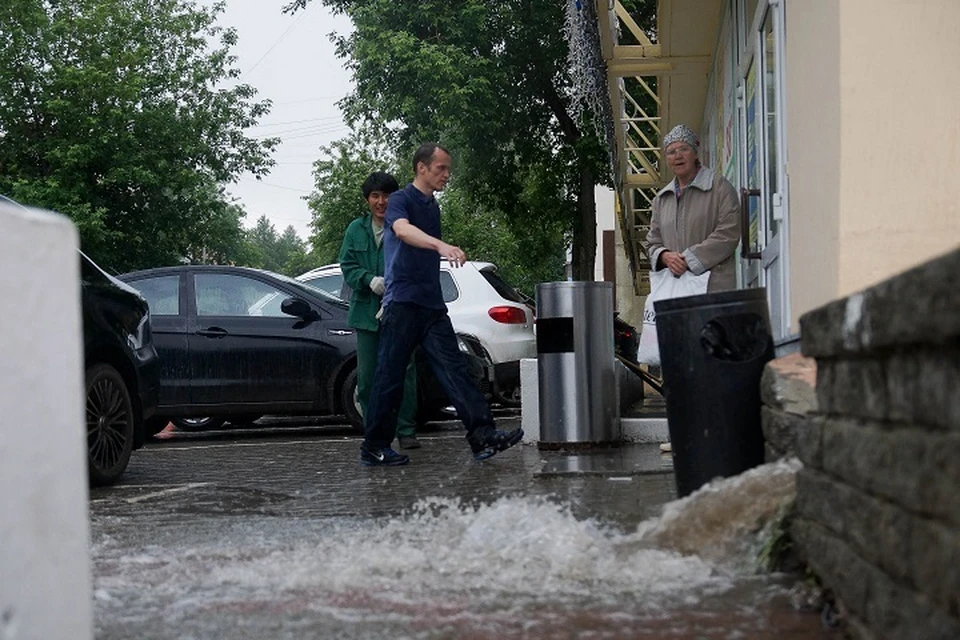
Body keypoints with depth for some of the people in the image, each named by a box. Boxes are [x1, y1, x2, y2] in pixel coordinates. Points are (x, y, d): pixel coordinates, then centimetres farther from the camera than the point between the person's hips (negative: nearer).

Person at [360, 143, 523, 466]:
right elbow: (402, 229, -29)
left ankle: (483, 435, -13)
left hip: (432, 305, 7)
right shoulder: (401, 200, -5)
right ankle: (374, 447, 7)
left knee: (454, 369, -4)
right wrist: (441, 246, -45)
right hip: (403, 302, -7)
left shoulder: (433, 207, 20)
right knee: (390, 376, -2)